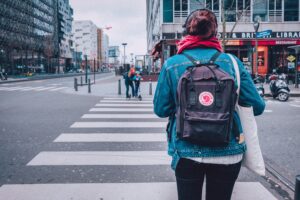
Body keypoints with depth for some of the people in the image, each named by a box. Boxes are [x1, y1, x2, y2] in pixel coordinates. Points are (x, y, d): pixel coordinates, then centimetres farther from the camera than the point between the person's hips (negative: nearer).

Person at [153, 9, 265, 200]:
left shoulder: (172, 64, -7)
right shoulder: (232, 62, -6)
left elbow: (161, 110, -2)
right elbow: (257, 106, -2)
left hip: (187, 151, -1)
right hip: (227, 152, 1)